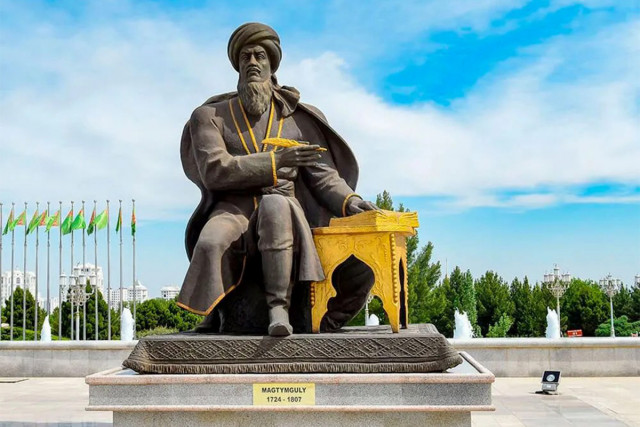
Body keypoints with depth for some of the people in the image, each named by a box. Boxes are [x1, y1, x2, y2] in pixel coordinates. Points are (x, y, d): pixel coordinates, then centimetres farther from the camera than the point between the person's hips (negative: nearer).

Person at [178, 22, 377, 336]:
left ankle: (279, 308, -38)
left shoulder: (298, 118, 17)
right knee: (210, 244, -36)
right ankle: (213, 315, -12)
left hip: (283, 207, 0)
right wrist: (276, 161, -13)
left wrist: (350, 202, -10)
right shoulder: (211, 116, 13)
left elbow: (323, 175, 12)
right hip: (233, 209, 0)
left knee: (275, 205, -39)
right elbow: (214, 171, -4)